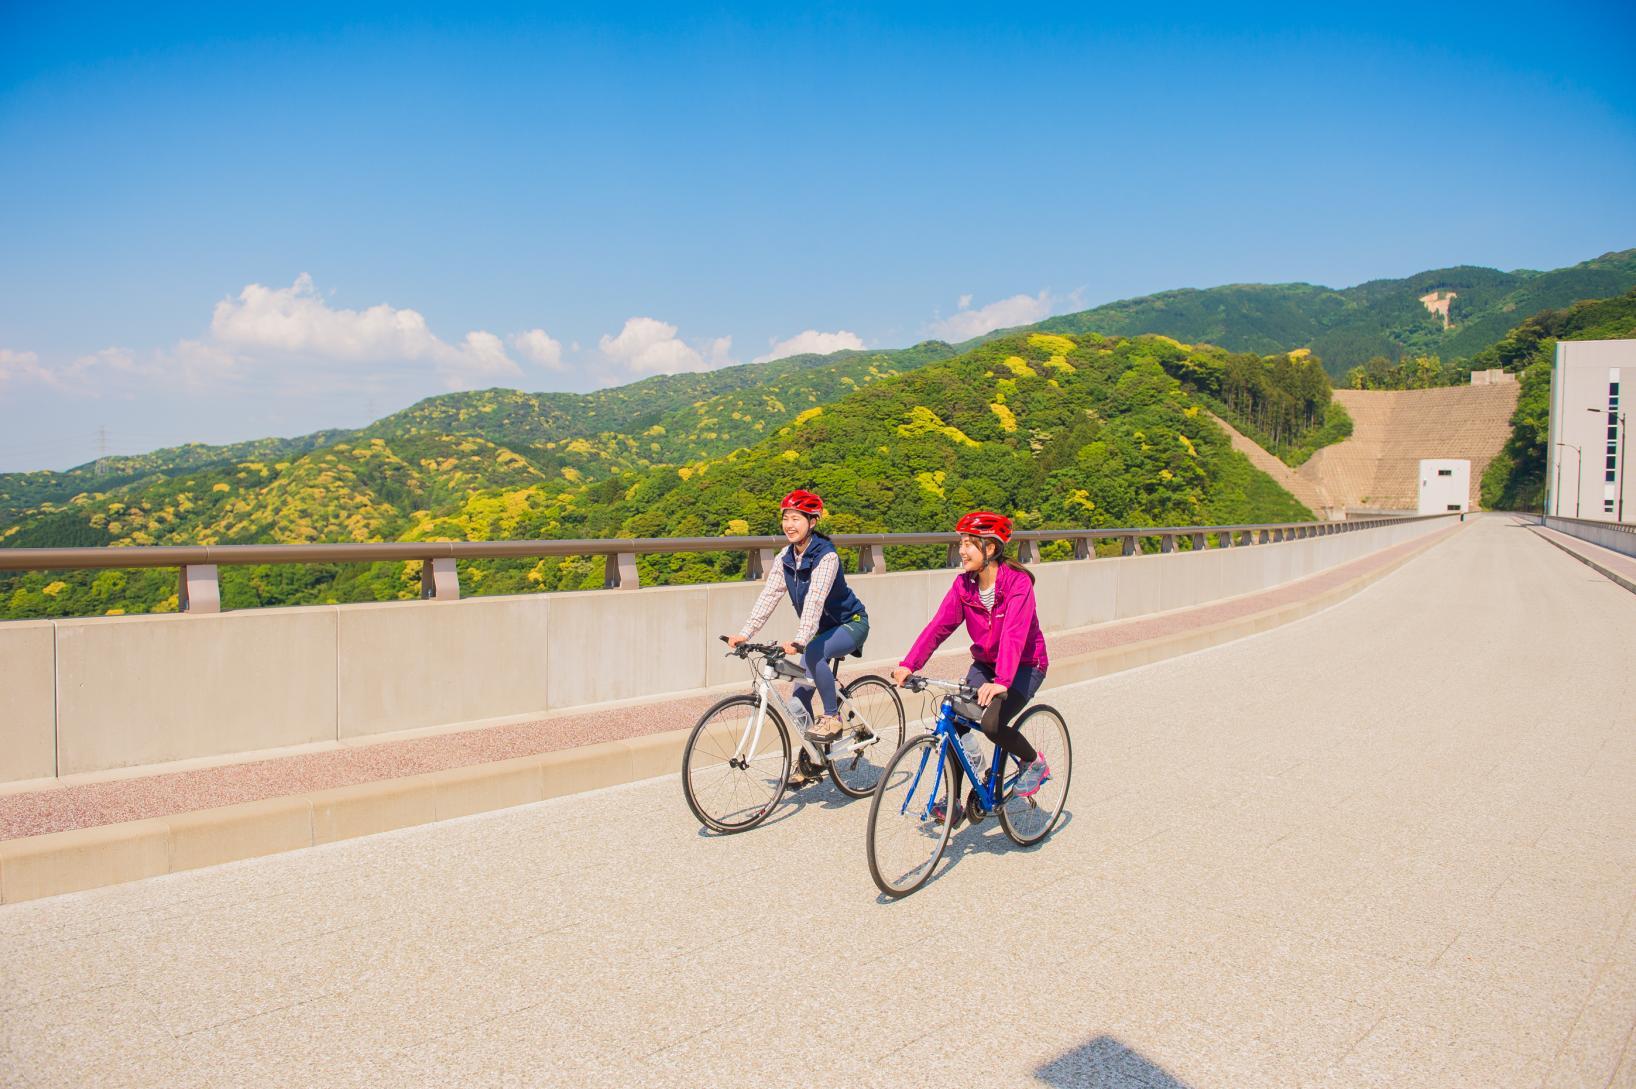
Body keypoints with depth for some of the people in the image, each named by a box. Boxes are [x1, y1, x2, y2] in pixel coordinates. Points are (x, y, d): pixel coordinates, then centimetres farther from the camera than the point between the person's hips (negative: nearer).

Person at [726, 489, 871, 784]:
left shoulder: (826, 556, -25)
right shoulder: (785, 558, -4)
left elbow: (815, 600, -37)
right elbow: (768, 596, -10)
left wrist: (800, 640, -49)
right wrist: (744, 633, -20)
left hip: (851, 624, -7)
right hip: (822, 628, 7)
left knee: (813, 653, -36)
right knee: (800, 694, -2)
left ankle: (832, 717, -16)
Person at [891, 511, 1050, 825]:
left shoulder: (1017, 582, -23)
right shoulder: (964, 583, -6)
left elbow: (1014, 634, -36)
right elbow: (940, 625, -14)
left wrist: (1000, 681, -50)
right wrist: (908, 664, -27)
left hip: (1024, 665, -6)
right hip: (985, 663, 6)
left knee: (992, 723, -27)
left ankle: (1034, 762, 4)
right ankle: (953, 803, 3)